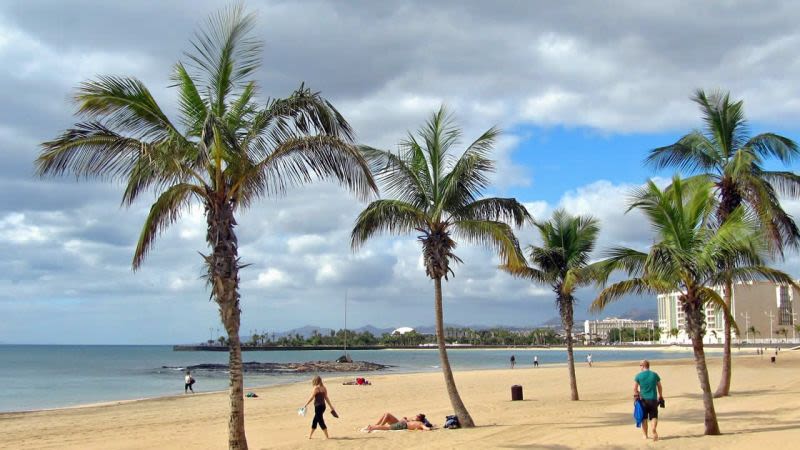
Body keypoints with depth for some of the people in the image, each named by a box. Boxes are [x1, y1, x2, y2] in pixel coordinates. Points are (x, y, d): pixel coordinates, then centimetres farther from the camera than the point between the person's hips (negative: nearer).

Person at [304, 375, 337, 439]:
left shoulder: (316, 388, -13)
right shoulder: (324, 388, 8)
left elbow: (311, 398, -14)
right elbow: (326, 398, 10)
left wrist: (305, 405, -9)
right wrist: (331, 407, 15)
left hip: (318, 406, -8)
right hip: (323, 406, 8)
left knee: (320, 421, -1)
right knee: (314, 420, 18)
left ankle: (327, 436, 0)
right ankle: (310, 435, 29)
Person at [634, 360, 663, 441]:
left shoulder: (638, 376, -3)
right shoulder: (655, 375, 4)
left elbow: (635, 388, -6)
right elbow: (659, 386, 11)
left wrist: (636, 395, 10)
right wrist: (660, 396, 23)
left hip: (643, 399, -1)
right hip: (653, 399, 1)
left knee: (644, 418, 11)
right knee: (654, 416, 6)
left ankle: (645, 435, 15)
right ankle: (654, 429, -22)